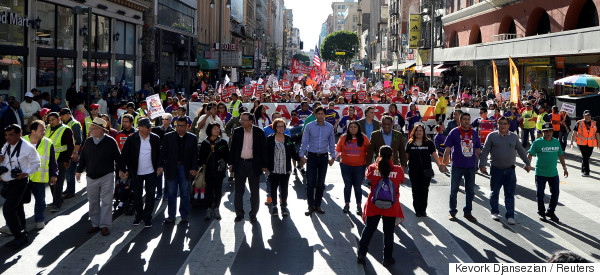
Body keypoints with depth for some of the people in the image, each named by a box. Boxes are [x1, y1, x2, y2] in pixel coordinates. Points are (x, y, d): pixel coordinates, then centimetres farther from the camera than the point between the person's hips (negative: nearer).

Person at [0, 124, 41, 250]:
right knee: (17, 208, 18)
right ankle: (22, 236, 30)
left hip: (19, 182, -8)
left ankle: (19, 236, -5)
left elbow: (36, 163, -6)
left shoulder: (27, 147, -14)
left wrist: (26, 173, -20)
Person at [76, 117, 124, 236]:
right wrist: (79, 171, 13)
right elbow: (83, 158, 14)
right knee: (93, 202, 10)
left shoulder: (110, 142, -5)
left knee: (106, 202, -2)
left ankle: (105, 225, 4)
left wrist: (122, 170, 1)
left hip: (107, 177, -4)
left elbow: (118, 157, 0)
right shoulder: (88, 141, 7)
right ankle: (95, 224, 20)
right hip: (91, 177, 4)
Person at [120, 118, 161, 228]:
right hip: (136, 173, 0)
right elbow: (124, 155, 0)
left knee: (150, 195, 1)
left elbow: (159, 154, 9)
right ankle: (139, 216, 26)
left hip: (151, 172, 0)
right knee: (137, 195, 11)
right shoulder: (132, 139, -5)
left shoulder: (155, 138, 0)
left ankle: (147, 218, 9)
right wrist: (125, 169, -3)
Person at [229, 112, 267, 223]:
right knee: (239, 190, 8)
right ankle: (239, 213, 20)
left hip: (253, 164, -2)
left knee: (254, 191, 6)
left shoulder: (259, 132, -5)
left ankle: (253, 214, 18)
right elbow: (233, 148, 8)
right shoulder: (237, 131, 2)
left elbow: (263, 149, -1)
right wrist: (231, 163, 4)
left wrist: (264, 165, -3)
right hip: (240, 164, 2)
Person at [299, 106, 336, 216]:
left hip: (323, 157, 2)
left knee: (321, 183, 6)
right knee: (310, 182, -5)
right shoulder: (309, 126, -1)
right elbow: (304, 141, 2)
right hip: (312, 156, -2)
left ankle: (317, 206, 16)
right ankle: (311, 206, 4)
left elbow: (332, 143, 11)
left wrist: (332, 156, 7)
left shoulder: (329, 127, 5)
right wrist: (302, 155, -2)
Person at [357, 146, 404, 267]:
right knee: (388, 232, 10)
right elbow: (402, 181, 7)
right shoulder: (398, 170, -11)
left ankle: (361, 254, 16)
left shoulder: (372, 168, -9)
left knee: (368, 229, 16)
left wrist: (377, 163, 18)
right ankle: (387, 258, 18)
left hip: (374, 205, 1)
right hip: (391, 207, -1)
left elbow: (367, 176, 11)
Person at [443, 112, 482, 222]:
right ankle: (452, 212, 15)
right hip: (457, 166, -4)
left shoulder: (474, 133, 8)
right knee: (454, 190, 4)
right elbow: (448, 149, -3)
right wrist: (444, 163, -7)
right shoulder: (454, 132, -3)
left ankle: (468, 212, 21)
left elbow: (478, 150, 16)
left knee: (470, 191, 10)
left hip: (471, 166, 4)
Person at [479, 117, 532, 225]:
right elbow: (485, 151, -1)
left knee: (510, 194, 0)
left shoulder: (514, 137, 8)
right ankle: (495, 212, 26)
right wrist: (482, 164, -7)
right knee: (494, 192, 9)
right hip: (496, 169, -1)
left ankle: (510, 216, 4)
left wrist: (527, 163, 19)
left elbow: (521, 151, 17)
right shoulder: (492, 136, 0)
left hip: (510, 169, 1)